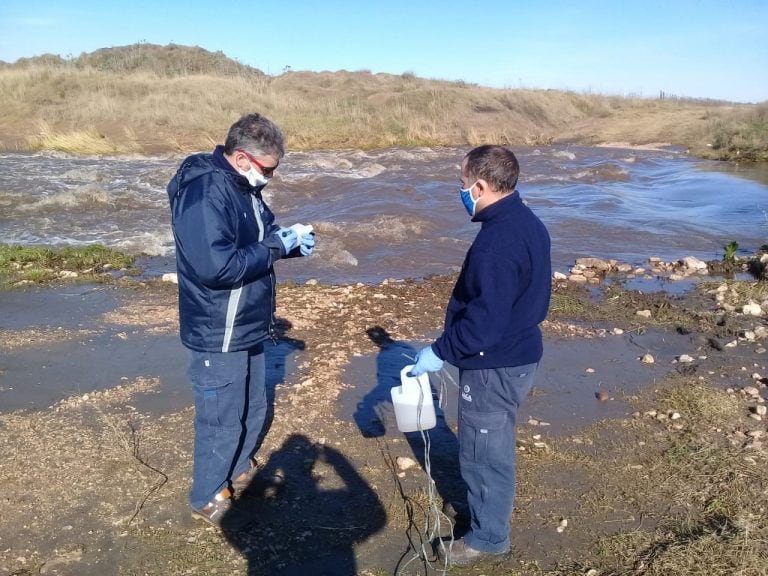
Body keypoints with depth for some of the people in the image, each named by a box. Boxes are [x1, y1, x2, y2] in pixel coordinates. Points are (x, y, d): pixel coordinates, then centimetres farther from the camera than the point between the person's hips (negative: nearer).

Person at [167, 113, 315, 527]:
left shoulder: (243, 187, 7)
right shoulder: (204, 194, -25)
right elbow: (216, 266, -33)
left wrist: (289, 241, -1)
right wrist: (275, 248, -24)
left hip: (248, 327, 10)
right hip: (219, 335, -10)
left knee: (253, 409, 24)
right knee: (221, 419, 6)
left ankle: (239, 472, 46)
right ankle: (207, 499, 28)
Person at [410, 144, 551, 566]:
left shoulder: (497, 242, -28)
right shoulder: (528, 223, 4)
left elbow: (484, 320, -29)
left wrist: (439, 352, -18)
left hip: (493, 365, -10)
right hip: (518, 353, 10)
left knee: (484, 450, 8)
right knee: (493, 444, 25)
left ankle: (488, 535, 26)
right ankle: (485, 506, 44)